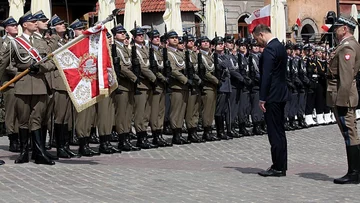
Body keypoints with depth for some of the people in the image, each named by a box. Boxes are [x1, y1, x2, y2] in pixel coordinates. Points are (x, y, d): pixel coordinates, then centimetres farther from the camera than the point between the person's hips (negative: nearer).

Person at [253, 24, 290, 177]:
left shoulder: (269, 49, -16)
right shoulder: (280, 46, 15)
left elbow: (266, 75, -21)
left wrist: (262, 99, -18)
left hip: (273, 96, -10)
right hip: (281, 94, 10)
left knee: (275, 133, -6)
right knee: (279, 132, 14)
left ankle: (278, 168, -2)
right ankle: (280, 166, 20)